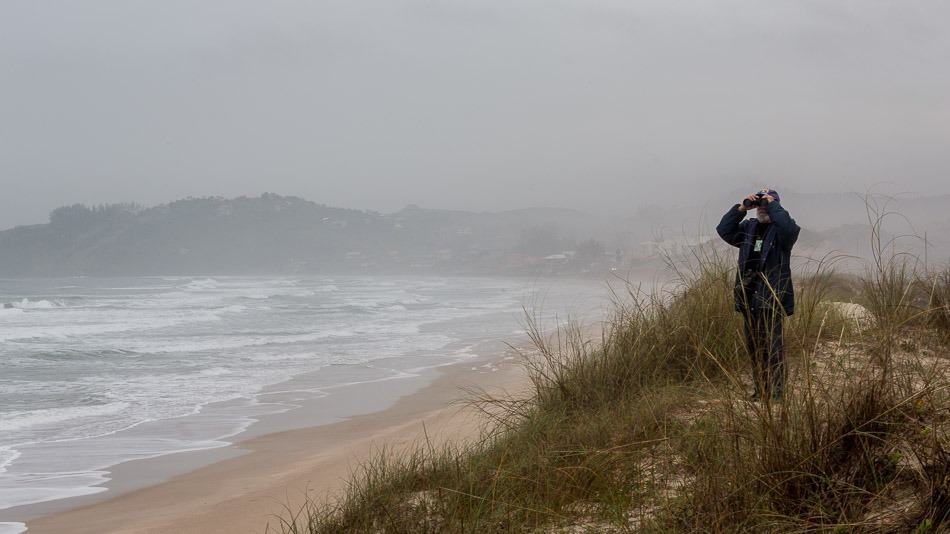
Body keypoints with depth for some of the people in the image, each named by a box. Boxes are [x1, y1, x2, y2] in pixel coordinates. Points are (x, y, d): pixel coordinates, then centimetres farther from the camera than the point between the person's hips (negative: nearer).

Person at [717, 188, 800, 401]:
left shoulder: (780, 228, -2)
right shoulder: (748, 228, 15)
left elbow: (789, 228, -25)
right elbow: (724, 230, 5)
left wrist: (773, 206, -15)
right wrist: (741, 208, -2)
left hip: (772, 297, -6)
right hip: (749, 296, 7)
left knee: (772, 345, -8)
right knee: (753, 345, 11)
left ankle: (777, 391, -4)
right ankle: (761, 389, 20)